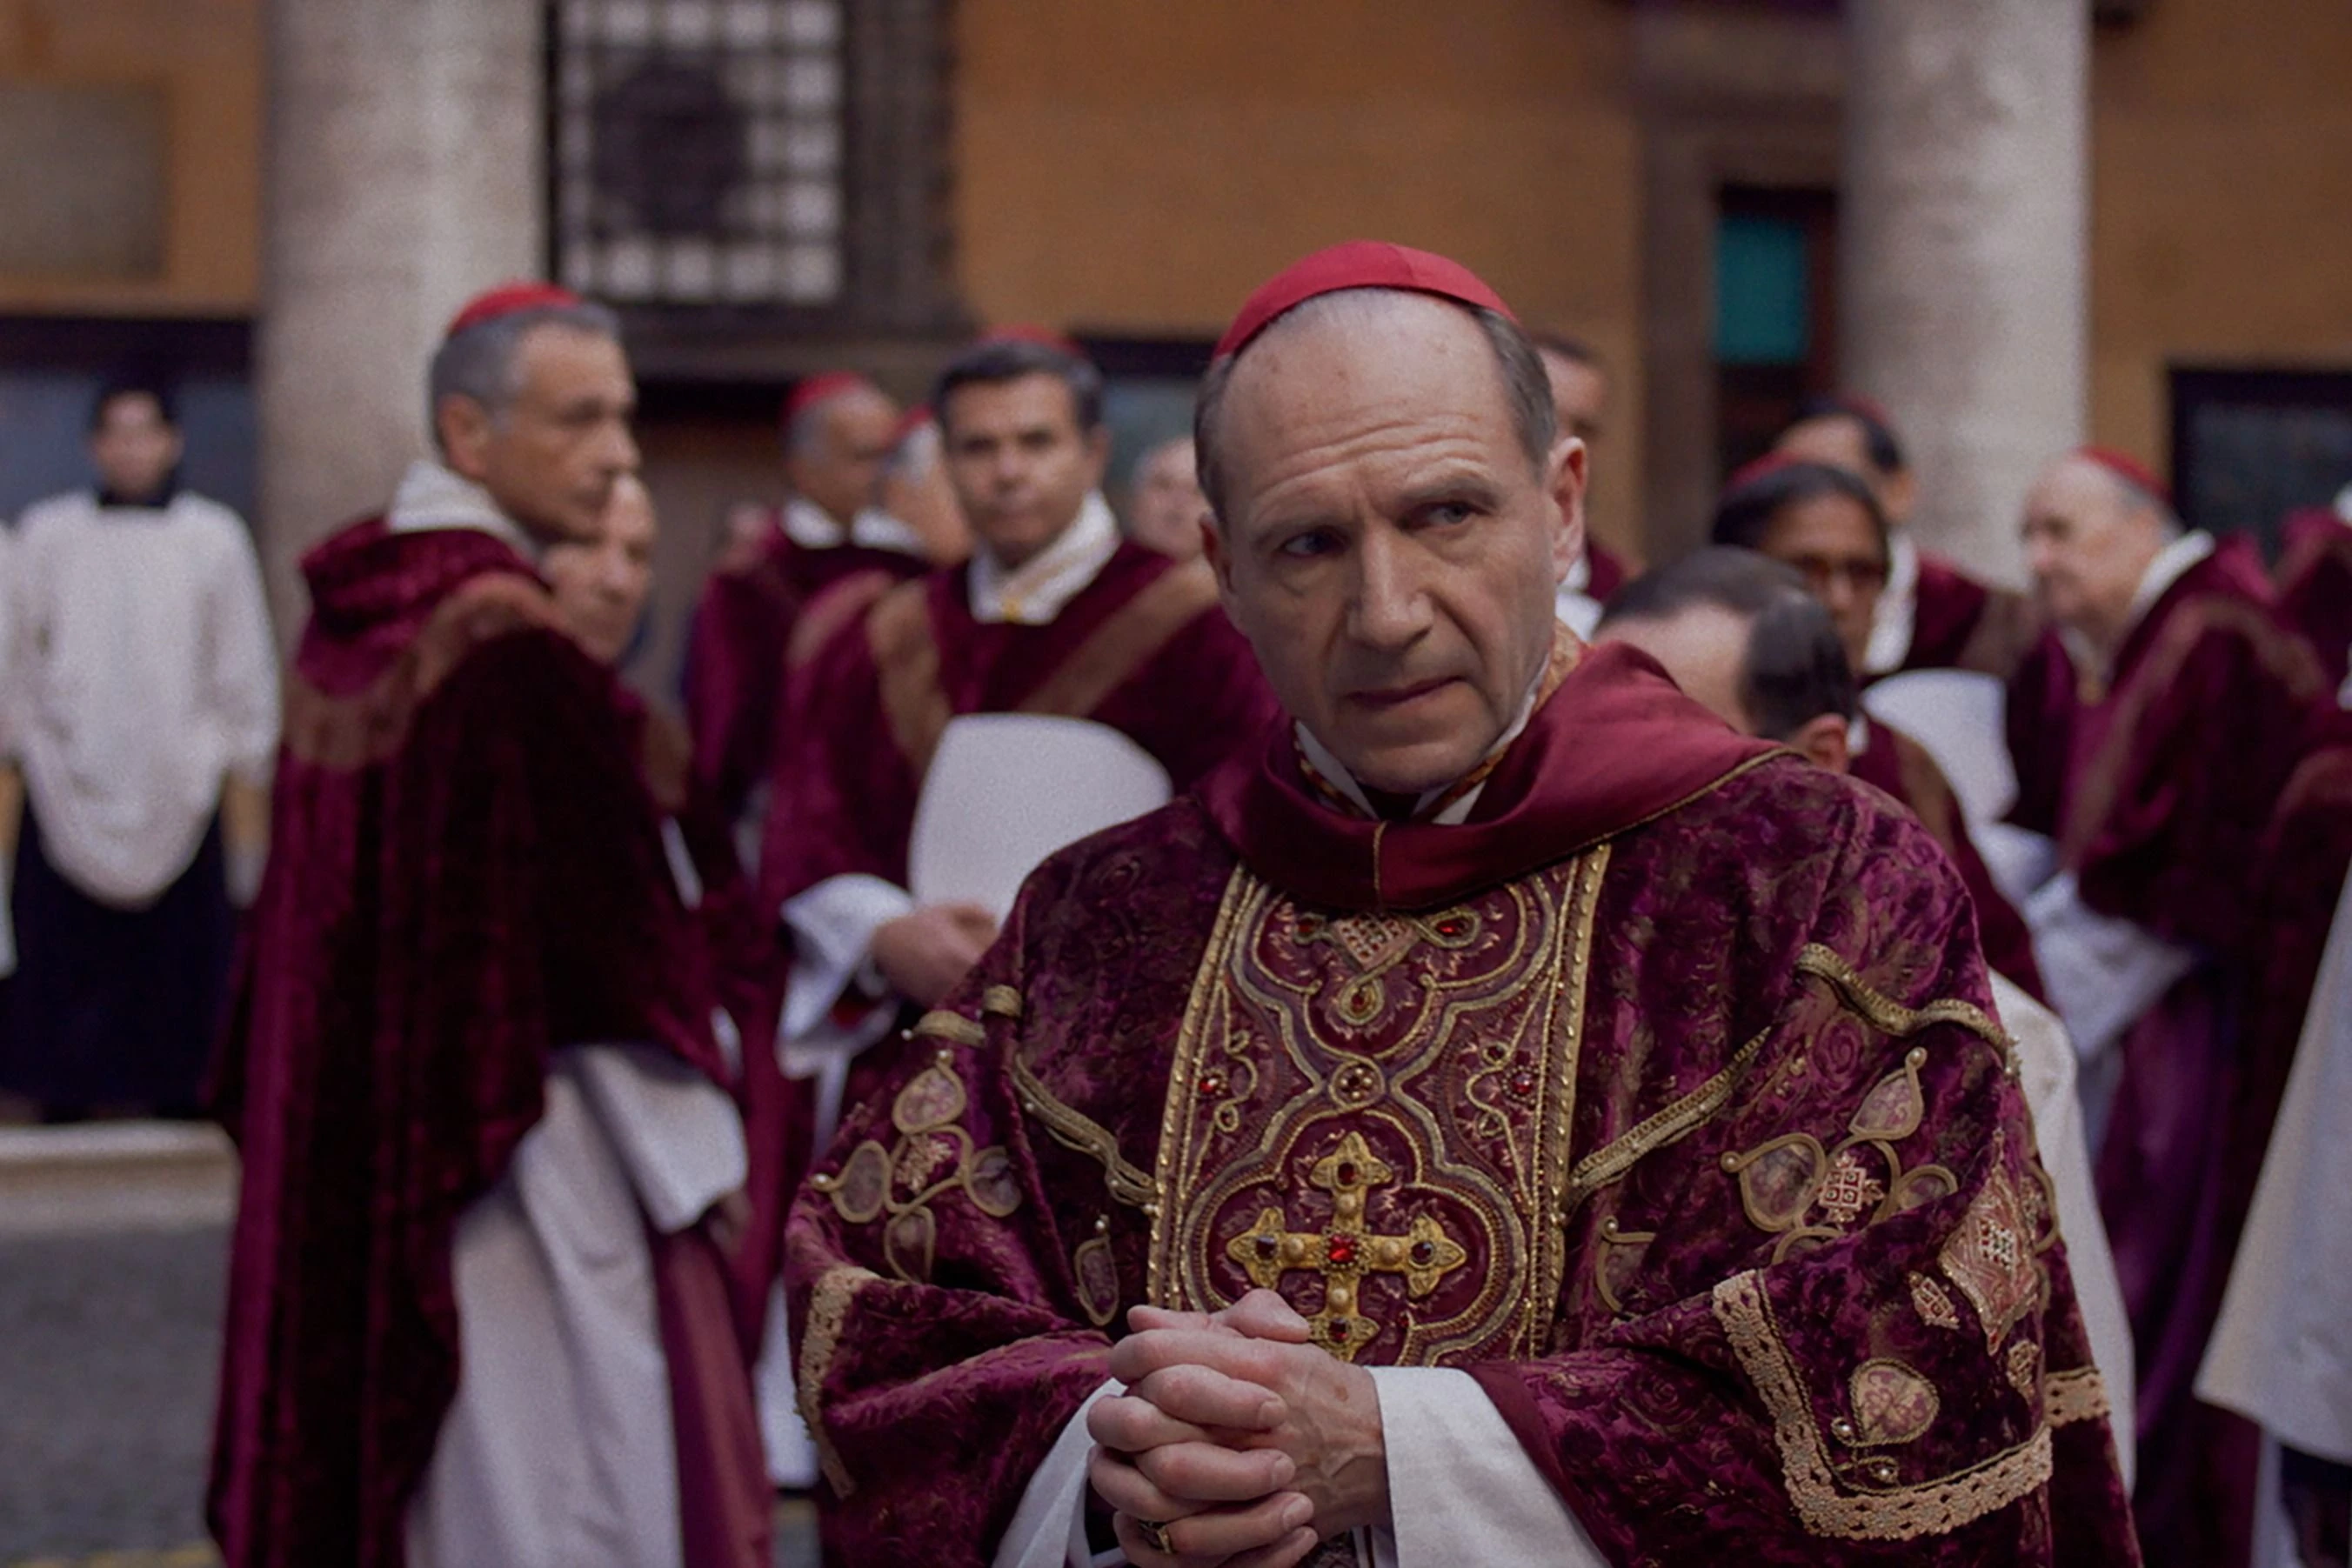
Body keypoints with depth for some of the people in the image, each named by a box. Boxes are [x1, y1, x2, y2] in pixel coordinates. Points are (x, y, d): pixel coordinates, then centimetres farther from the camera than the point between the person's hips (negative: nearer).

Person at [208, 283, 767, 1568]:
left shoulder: (349, 616, 7)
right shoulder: (515, 646, -19)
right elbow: (611, 937, -18)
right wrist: (696, 1158, -9)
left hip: (352, 1146, 9)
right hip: (522, 1156, -9)